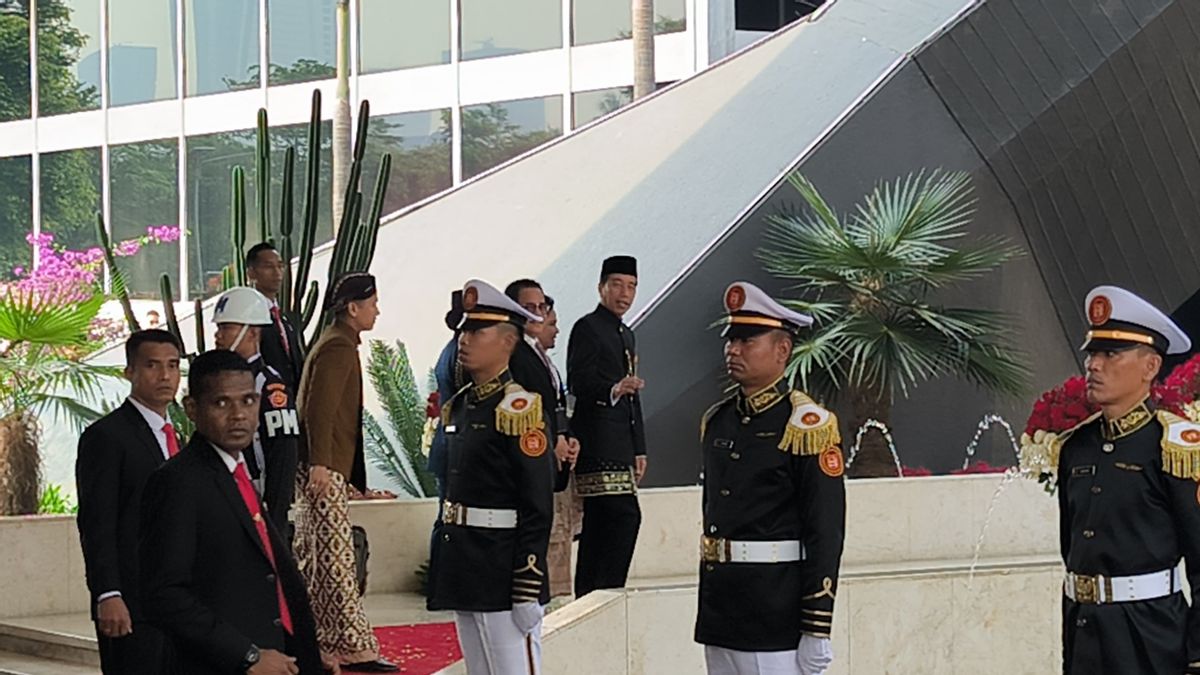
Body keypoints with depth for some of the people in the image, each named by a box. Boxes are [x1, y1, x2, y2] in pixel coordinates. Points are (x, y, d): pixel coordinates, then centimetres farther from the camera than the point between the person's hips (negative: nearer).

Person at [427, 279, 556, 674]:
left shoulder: (519, 408, -12)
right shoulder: (458, 407, 13)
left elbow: (538, 508, -15)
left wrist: (528, 590, -19)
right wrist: (445, 573, 19)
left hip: (503, 574, -9)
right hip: (463, 573, 9)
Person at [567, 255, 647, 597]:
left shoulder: (626, 335, 23)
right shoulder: (587, 328, -5)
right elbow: (580, 382, -16)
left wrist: (639, 450, 21)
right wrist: (614, 390, -35)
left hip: (619, 446, 9)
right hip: (599, 443, -9)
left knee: (599, 524, 9)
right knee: (624, 517, -17)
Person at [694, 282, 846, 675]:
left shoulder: (807, 425, -9)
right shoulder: (716, 421, 13)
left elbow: (826, 534, -13)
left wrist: (816, 630, -16)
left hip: (777, 614, -7)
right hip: (719, 612, 7)